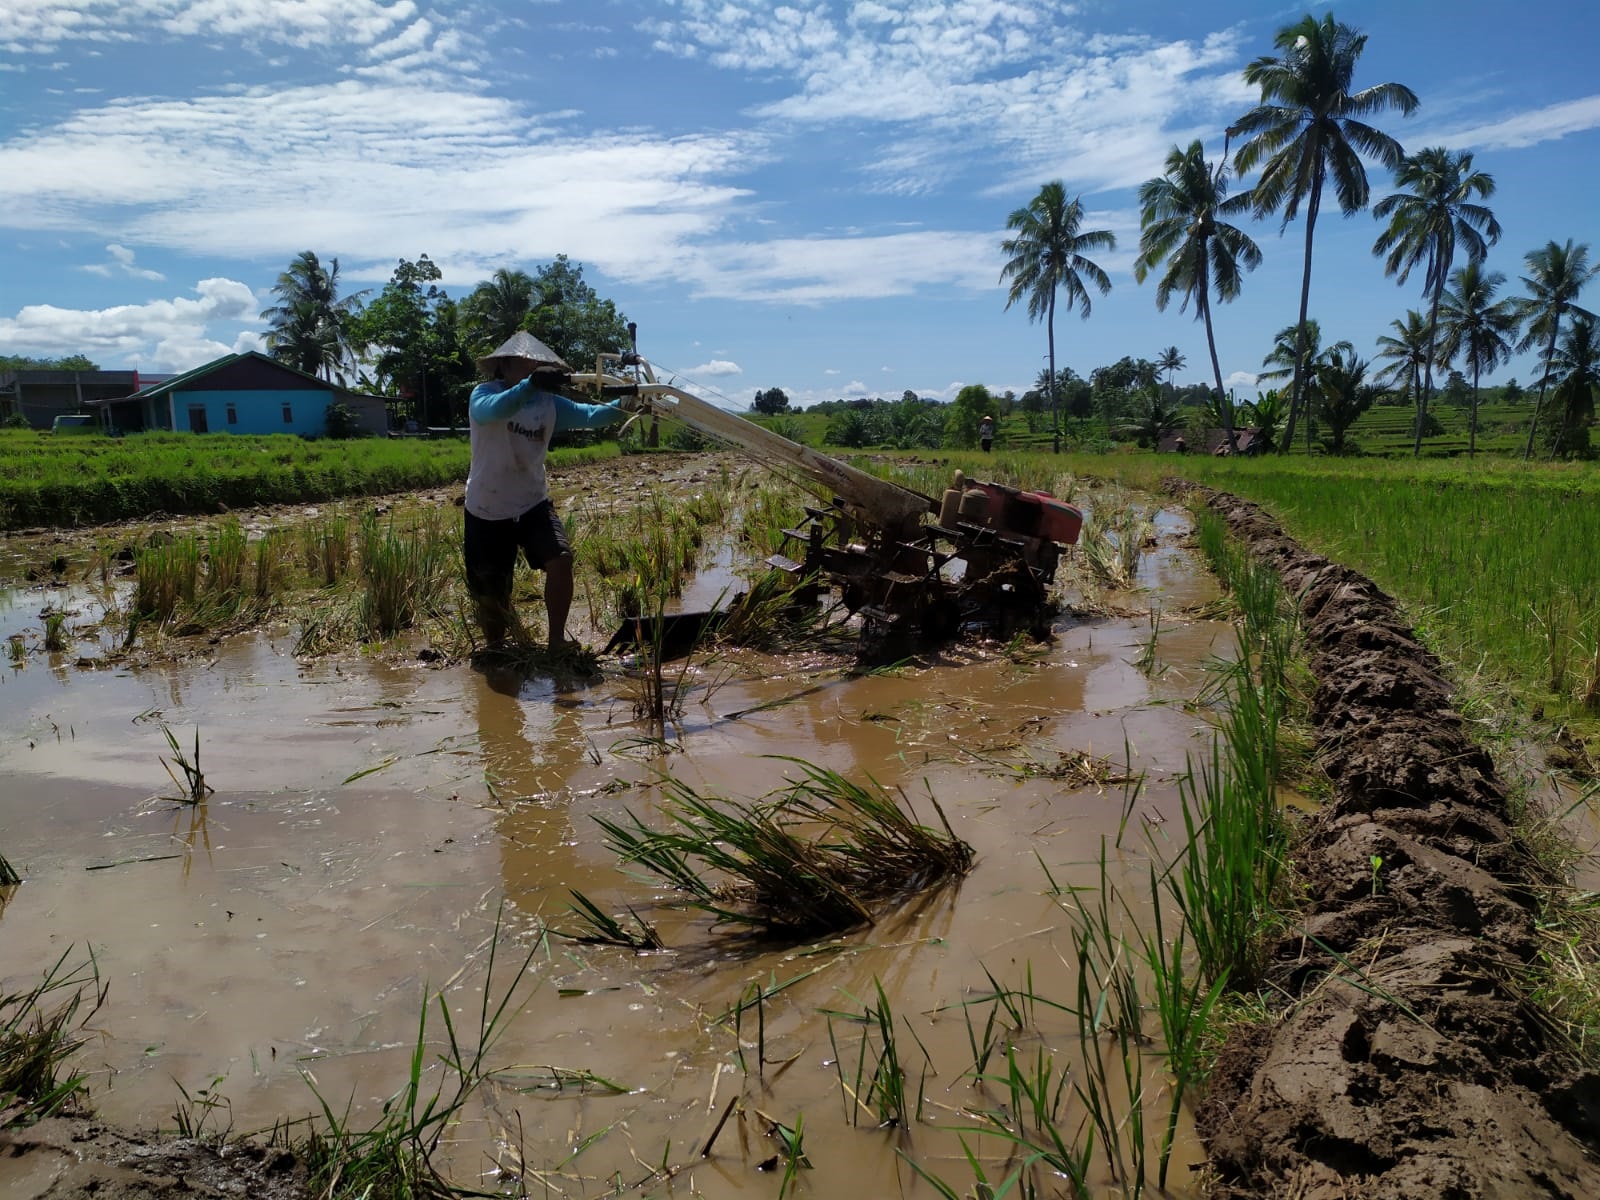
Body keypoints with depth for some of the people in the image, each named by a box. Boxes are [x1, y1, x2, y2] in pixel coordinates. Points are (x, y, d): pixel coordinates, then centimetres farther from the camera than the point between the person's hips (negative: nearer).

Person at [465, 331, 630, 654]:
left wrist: (624, 406, -31)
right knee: (490, 594, 6)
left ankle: (557, 640, -6)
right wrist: (529, 385, -52)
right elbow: (492, 410, -36)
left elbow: (589, 415, -13)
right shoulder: (485, 394, -13)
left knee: (560, 560, -20)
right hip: (487, 511, -3)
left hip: (533, 504, 3)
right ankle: (495, 648, 32)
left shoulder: (549, 403, -1)